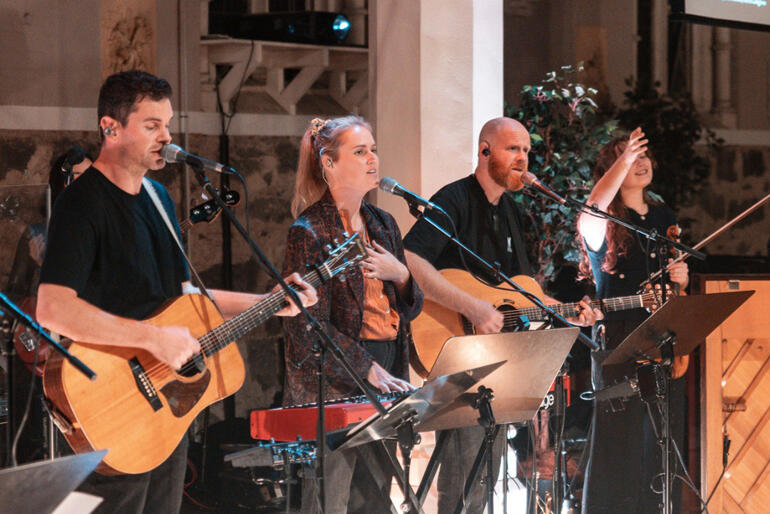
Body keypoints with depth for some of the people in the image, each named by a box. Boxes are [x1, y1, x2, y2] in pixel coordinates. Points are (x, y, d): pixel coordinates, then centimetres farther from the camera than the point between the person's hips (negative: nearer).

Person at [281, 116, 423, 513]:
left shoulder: (383, 224, 15)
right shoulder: (309, 231, -7)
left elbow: (410, 309, 20)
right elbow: (310, 327, -14)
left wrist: (400, 275, -2)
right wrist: (370, 371, -20)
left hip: (385, 372, 7)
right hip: (332, 383, -7)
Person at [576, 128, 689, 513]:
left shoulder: (664, 218, 16)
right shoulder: (605, 222, -2)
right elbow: (590, 213, -29)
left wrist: (681, 278, -1)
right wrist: (622, 162, -39)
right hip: (618, 342, -5)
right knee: (620, 441, -8)